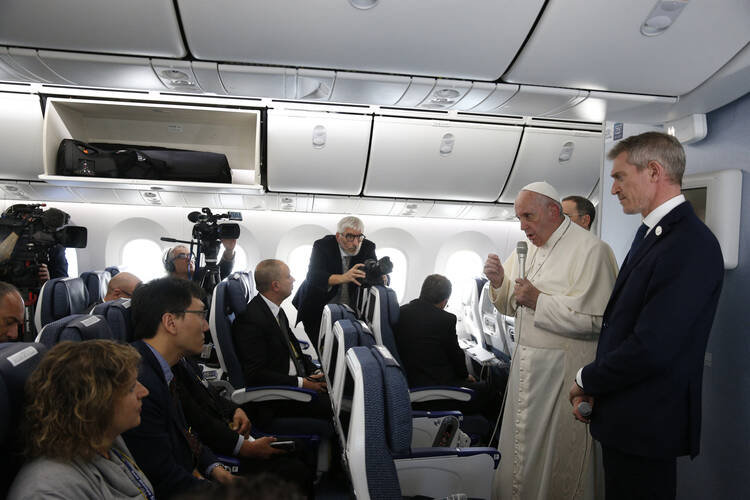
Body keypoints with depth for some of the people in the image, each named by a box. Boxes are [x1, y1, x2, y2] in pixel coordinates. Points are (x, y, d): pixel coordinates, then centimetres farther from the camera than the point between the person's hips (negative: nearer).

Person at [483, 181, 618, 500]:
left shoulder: (589, 249, -13)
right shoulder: (527, 248, 11)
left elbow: (596, 319, -22)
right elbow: (511, 306, 16)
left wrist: (539, 301, -20)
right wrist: (499, 282, -4)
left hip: (563, 370, -7)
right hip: (526, 363, 7)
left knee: (558, 457, 6)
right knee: (521, 449, 17)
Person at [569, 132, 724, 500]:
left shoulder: (691, 246, -21)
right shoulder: (650, 233, 10)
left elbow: (651, 348, -27)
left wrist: (587, 380, -11)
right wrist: (592, 387, 2)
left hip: (646, 425, -8)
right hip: (627, 418, 9)